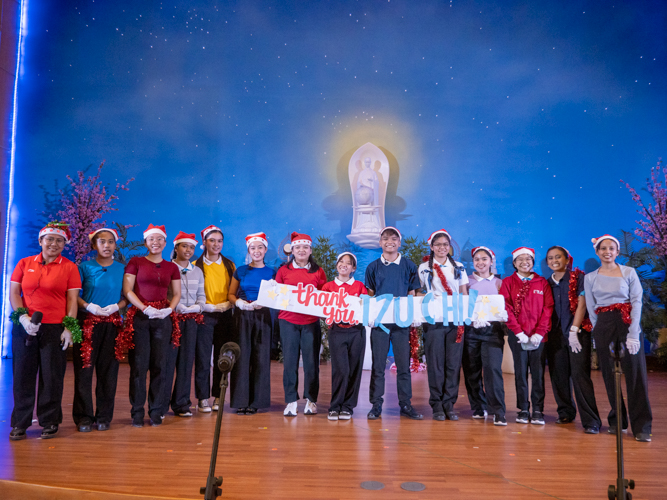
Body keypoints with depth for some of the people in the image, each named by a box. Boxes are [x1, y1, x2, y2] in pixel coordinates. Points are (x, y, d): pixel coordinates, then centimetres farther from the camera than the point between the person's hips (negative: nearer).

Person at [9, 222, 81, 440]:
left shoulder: (69, 267, 4)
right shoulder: (24, 263, 11)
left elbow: (72, 299, 1)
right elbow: (13, 293, 8)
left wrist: (69, 327, -7)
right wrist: (23, 317, -7)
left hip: (54, 328, -2)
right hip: (25, 327, 2)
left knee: (52, 376, 3)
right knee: (22, 375, 7)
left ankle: (49, 422, 17)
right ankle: (20, 423, 20)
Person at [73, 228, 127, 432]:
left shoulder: (122, 269, 9)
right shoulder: (85, 267, 4)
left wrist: (116, 306, -10)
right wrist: (89, 306, -14)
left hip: (112, 324, 2)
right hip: (87, 322, -1)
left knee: (108, 370, 2)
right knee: (84, 369, -1)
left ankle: (104, 416, 13)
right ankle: (84, 417, 10)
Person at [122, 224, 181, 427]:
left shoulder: (171, 267, 12)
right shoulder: (135, 262, 4)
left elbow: (177, 294, 12)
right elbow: (127, 290, -3)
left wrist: (169, 309, -7)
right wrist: (145, 308, -14)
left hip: (162, 318, 2)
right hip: (139, 317, -2)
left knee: (159, 364, 3)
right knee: (139, 364, -2)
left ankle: (156, 411, 14)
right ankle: (137, 411, 9)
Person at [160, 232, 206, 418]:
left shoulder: (197, 271, 15)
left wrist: (198, 306, -4)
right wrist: (177, 306, -16)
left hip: (191, 319, 5)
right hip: (171, 317, -4)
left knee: (186, 360, 5)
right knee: (168, 359, -5)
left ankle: (181, 403, 15)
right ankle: (162, 405, 6)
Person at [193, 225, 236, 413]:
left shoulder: (229, 265, 11)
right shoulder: (196, 265, 2)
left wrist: (227, 304, -7)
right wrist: (207, 306, -14)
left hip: (225, 316, 3)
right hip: (204, 316, -2)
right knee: (203, 358, -3)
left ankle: (218, 397, 15)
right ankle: (203, 399, 7)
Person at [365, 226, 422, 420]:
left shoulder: (408, 266, 6)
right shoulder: (373, 267, 7)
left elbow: (412, 294, 8)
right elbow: (370, 295, 9)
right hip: (379, 320, 0)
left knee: (404, 364, 4)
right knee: (378, 364, 3)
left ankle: (405, 404, 15)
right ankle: (376, 404, 12)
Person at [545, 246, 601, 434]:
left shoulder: (578, 277, 0)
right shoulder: (547, 283, 13)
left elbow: (581, 304, -6)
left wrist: (574, 331, -11)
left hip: (577, 332, -4)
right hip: (555, 334, 4)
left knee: (579, 374, -11)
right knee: (558, 374, 5)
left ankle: (591, 421, -8)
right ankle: (566, 412, 21)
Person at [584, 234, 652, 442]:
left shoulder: (629, 272, 3)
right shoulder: (590, 278, 9)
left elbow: (637, 302, -4)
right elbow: (591, 308, 10)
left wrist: (633, 333, -12)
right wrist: (598, 332, 0)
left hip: (628, 324, -2)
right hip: (603, 328, 2)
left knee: (635, 375, -4)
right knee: (610, 375, 6)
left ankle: (641, 427, 2)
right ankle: (617, 421, 19)